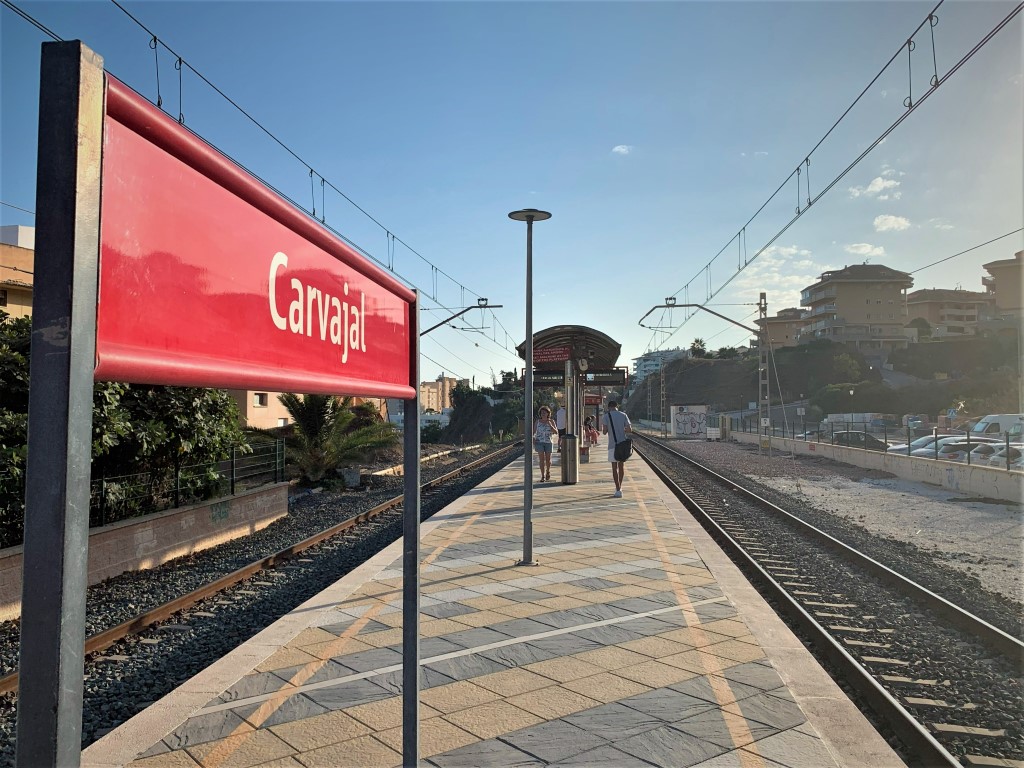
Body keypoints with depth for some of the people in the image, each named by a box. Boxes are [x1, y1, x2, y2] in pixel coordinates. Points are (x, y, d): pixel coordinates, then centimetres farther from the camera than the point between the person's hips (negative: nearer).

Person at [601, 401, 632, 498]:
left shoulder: (606, 416, -3)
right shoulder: (623, 415, 4)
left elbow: (604, 432, -7)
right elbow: (630, 430, 0)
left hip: (613, 445, -3)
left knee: (614, 467, 1)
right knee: (621, 465, 17)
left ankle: (618, 490, -4)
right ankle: (619, 487, 30)